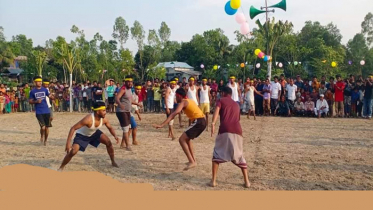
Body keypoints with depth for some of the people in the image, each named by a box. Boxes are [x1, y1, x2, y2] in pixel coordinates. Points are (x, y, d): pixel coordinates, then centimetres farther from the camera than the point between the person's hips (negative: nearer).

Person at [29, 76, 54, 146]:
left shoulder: (44, 90, 7)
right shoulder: (32, 91, 1)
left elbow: (50, 96, 10)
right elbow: (30, 101, 4)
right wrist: (36, 101, -16)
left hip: (47, 111, 3)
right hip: (39, 112, -3)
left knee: (47, 127, 6)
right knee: (43, 127, -14)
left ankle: (45, 140, 26)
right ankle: (42, 136, 18)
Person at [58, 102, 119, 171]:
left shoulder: (104, 119, -21)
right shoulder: (88, 119, -39)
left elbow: (110, 128, -2)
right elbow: (73, 128, -35)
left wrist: (115, 136, -22)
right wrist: (68, 142, -40)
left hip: (94, 133, 5)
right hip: (82, 135, -5)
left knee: (108, 142, -9)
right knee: (73, 151, -20)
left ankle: (113, 162, 10)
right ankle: (61, 168, 4)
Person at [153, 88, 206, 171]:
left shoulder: (183, 102, -5)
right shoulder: (190, 100, 20)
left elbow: (173, 114, -16)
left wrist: (162, 125, -21)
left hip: (198, 122, -9)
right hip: (203, 121, 9)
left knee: (182, 139, -9)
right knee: (187, 139, 24)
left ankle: (192, 162, -11)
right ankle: (193, 160, 25)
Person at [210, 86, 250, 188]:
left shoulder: (221, 100, 16)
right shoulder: (236, 104, 28)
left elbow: (217, 111, -5)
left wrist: (213, 123, -19)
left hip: (225, 130, -3)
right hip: (237, 131, 4)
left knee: (217, 155, 11)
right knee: (240, 156, 18)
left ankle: (213, 180, 4)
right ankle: (247, 181, 14)